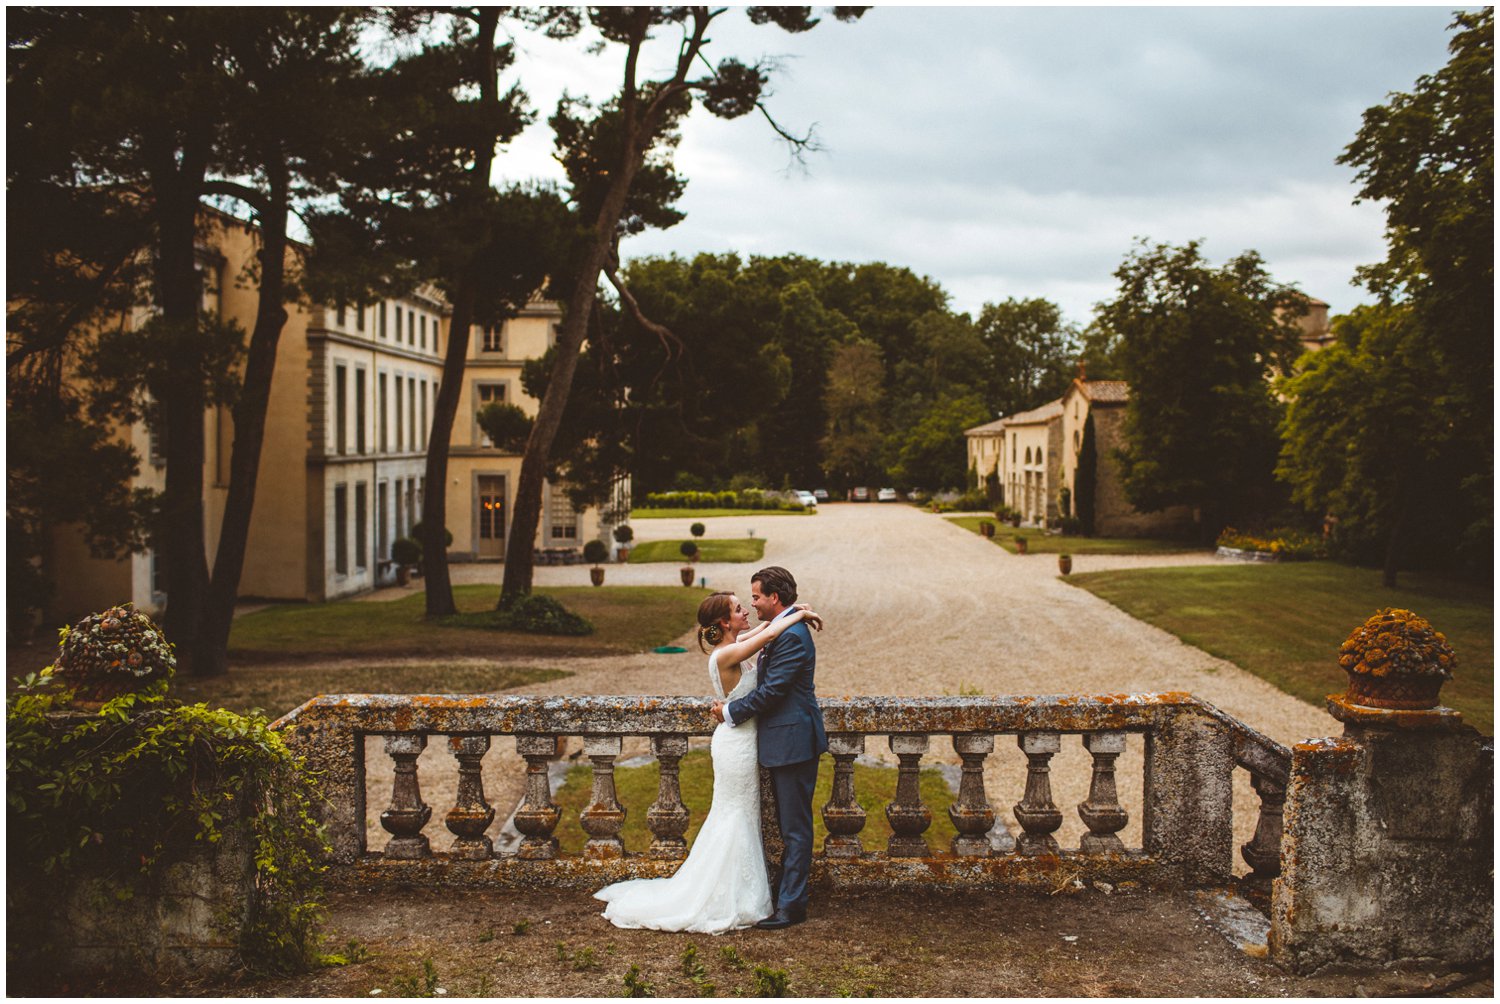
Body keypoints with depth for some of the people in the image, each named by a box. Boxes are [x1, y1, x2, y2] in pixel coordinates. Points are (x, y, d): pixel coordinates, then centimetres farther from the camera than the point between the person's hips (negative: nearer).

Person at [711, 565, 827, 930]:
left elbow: (771, 691, -22)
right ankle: (789, 890, 28)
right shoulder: (784, 629, 13)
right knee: (790, 824, 18)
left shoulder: (791, 635, -20)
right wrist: (732, 704, 8)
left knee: (795, 826, -3)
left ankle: (791, 904, 2)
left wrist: (731, 711, -11)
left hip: (793, 742, -11)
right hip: (786, 740, 11)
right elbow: (768, 683, 18)